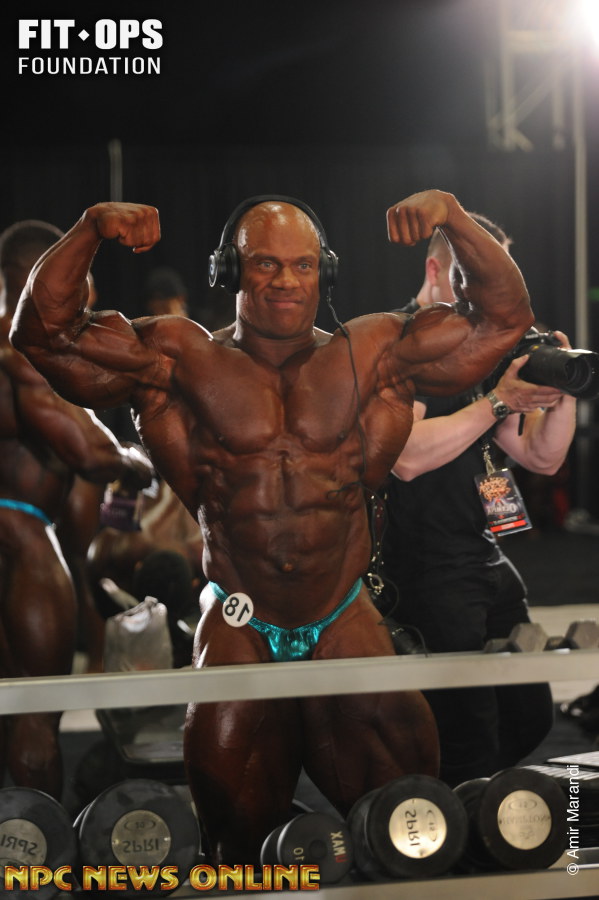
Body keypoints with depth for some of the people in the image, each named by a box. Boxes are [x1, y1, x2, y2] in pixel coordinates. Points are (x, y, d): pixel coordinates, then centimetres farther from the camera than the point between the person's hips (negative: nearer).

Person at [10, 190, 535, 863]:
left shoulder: (372, 354, 3)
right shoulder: (181, 360, 0)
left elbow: (502, 318, 4)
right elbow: (45, 331, -3)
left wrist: (453, 219, -9)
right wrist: (92, 229, -16)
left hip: (346, 626, 1)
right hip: (238, 630, -1)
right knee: (239, 837, 6)